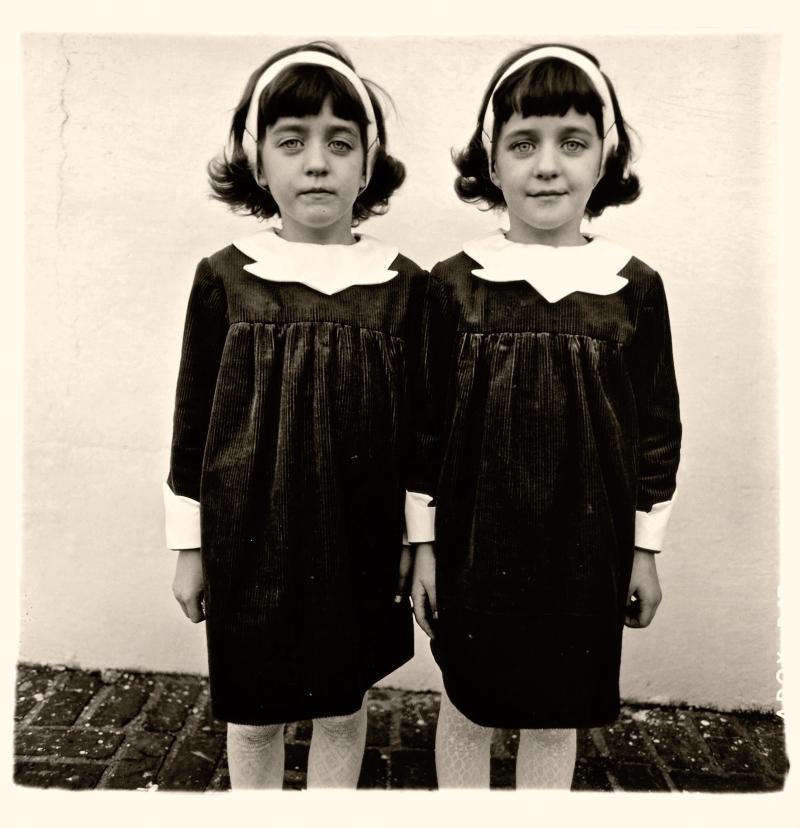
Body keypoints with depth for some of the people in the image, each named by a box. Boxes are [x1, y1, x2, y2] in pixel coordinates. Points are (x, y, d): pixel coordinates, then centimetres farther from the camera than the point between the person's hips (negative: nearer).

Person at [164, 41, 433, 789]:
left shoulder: (402, 285, -4)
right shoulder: (224, 277, -5)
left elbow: (419, 425, 2)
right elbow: (193, 418, 0)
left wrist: (416, 539, 5)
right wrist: (188, 545, 3)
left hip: (358, 540, 1)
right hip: (250, 537, 0)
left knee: (342, 706, 18)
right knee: (252, 714, 17)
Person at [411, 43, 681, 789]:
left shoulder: (636, 287, -3)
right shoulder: (454, 284, -7)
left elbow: (658, 430, 4)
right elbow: (424, 427, -2)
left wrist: (645, 549, 6)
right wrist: (423, 545, 0)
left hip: (585, 552, 1)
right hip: (475, 549, 0)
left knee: (557, 717, 18)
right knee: (466, 708, 17)